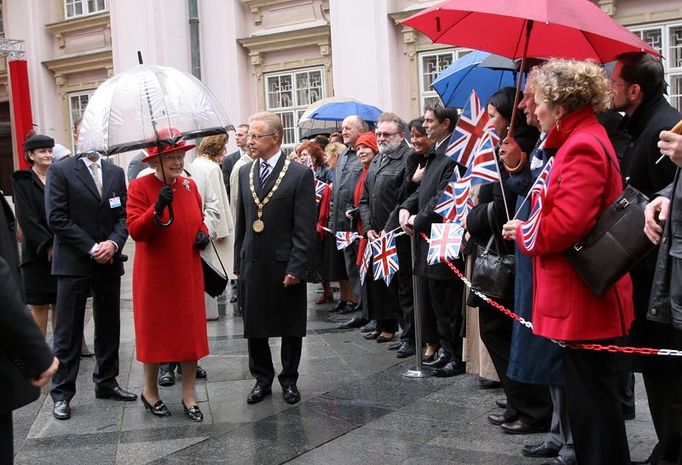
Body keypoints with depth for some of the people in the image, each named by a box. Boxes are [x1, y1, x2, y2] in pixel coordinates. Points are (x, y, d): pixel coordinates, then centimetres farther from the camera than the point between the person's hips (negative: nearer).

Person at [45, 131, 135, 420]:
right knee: (68, 331, 1)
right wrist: (91, 248, -14)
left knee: (109, 328, 12)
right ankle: (62, 393, 10)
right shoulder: (60, 171, -4)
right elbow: (56, 218, -10)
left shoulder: (116, 173, 11)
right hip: (74, 264, -4)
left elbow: (124, 215, 8)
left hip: (109, 263, 5)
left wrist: (114, 243, -11)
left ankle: (106, 383, 25)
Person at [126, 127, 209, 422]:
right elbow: (135, 230, -19)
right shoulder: (140, 187, -11)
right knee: (155, 331, 9)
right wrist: (158, 208, -33)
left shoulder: (189, 185, 5)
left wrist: (203, 233, -2)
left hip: (188, 274, 5)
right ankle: (150, 392, 29)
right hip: (155, 275, -5)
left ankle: (189, 396, 19)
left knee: (191, 331, 7)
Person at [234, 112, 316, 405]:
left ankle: (289, 380, 25)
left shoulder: (299, 174, -8)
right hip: (252, 264, 4)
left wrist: (296, 267, -14)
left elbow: (305, 227, -10)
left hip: (285, 265, -4)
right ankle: (262, 379, 27)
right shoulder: (245, 172, 8)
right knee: (254, 326, 11)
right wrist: (238, 261, 9)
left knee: (291, 327, 9)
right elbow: (241, 221, 12)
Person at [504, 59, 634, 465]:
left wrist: (522, 232, -10)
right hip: (582, 293, 11)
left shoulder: (583, 147, -19)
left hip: (583, 295, -11)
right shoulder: (583, 139, 14)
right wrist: (530, 227, 6)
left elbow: (566, 224, -27)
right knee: (591, 391, 19)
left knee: (592, 396, 0)